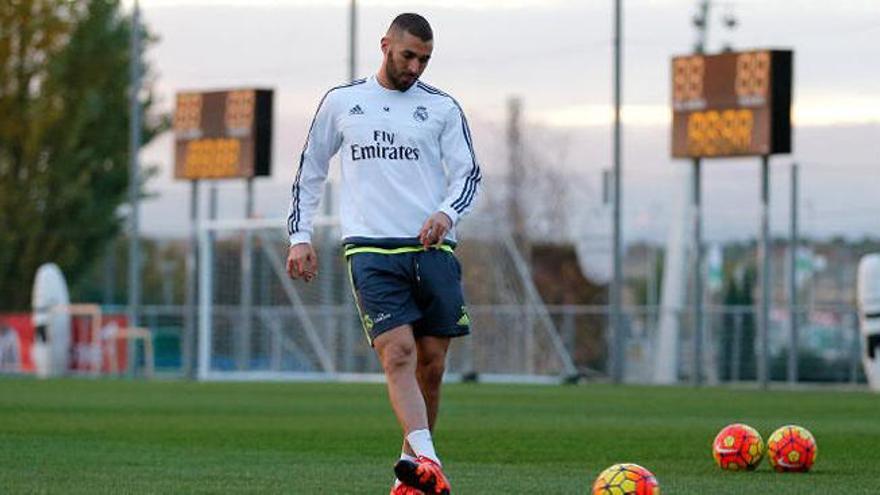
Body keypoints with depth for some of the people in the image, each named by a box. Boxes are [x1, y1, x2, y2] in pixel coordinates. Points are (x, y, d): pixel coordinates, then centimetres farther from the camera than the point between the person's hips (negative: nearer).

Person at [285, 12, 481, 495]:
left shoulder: (442, 107, 10)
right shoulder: (340, 102, 11)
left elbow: (469, 173, 6)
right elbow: (309, 171, 18)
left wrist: (447, 213, -14)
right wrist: (299, 237, 9)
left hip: (432, 249, 2)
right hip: (371, 251, -2)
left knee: (431, 365, 2)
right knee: (398, 354, -19)